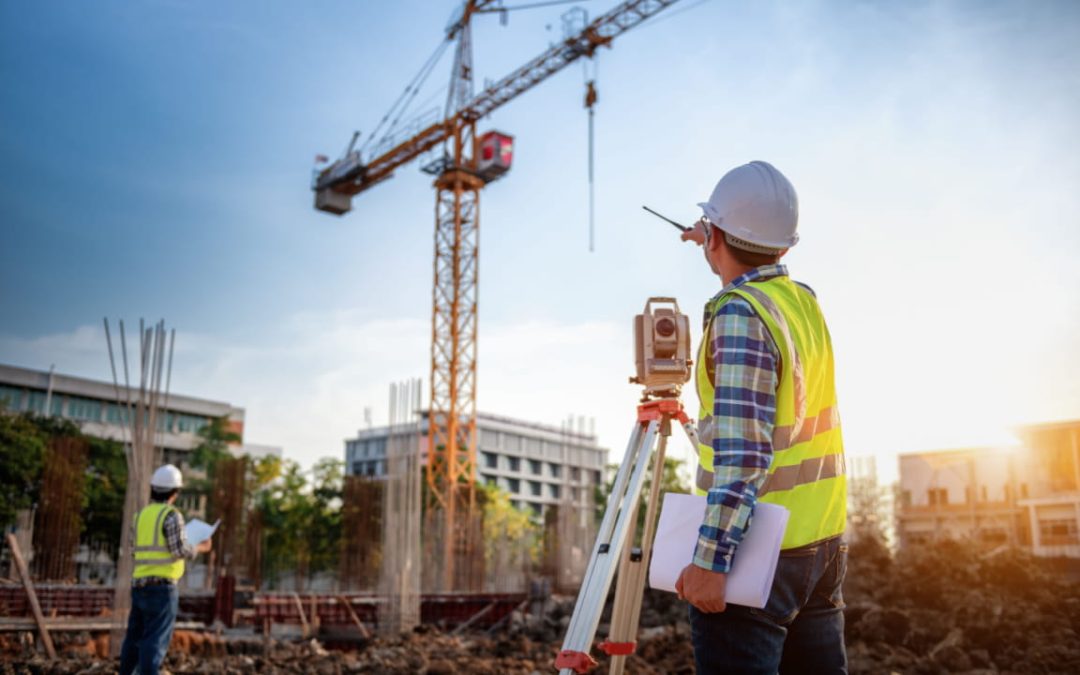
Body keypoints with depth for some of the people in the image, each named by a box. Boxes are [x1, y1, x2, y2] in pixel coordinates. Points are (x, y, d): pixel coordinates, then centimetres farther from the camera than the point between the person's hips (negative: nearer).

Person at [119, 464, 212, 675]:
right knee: (156, 639, -6)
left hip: (139, 584, 7)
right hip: (162, 585, -7)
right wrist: (200, 548, 4)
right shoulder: (171, 515, -10)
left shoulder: (142, 514, 13)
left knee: (134, 636, 15)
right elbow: (180, 550, -14)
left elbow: (146, 548, 17)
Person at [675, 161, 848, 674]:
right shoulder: (805, 301, 8)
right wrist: (715, 246, 46)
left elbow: (744, 453, -23)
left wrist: (710, 559, -24)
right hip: (822, 541, 9)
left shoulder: (739, 313, -15)